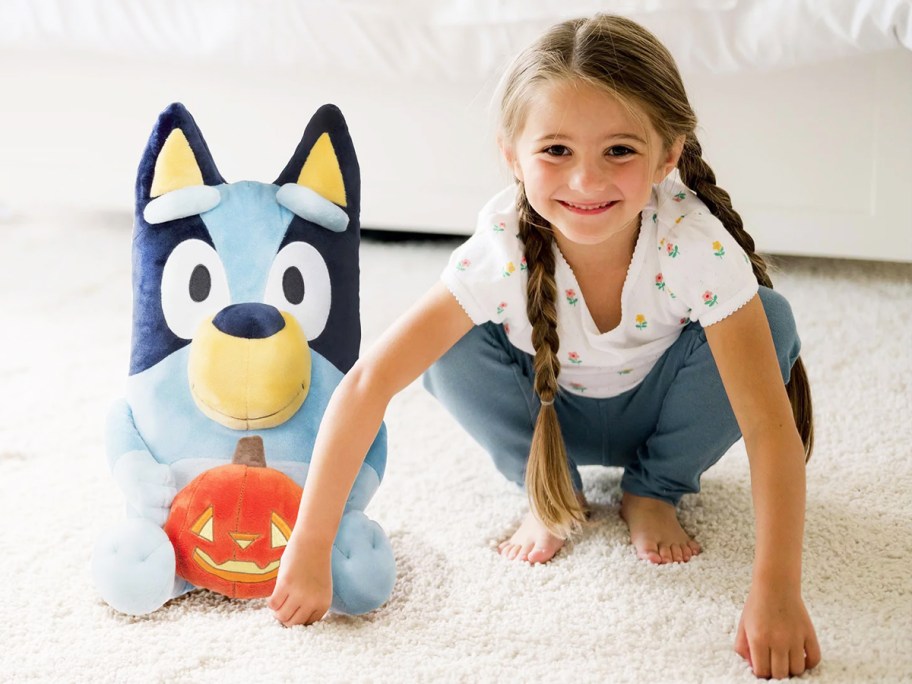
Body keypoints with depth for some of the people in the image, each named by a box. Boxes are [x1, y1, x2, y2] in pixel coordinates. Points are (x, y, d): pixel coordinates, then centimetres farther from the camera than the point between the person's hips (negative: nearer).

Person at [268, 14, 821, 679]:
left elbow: (769, 423, -38)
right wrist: (310, 550, -38)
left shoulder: (697, 246, -36)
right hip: (555, 415, 0)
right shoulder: (501, 252, -34)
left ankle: (654, 491, -3)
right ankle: (553, 494, -1)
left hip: (656, 413, 0)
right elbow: (368, 385, -35)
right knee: (453, 349, -29)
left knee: (771, 321, -29)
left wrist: (777, 592, -48)